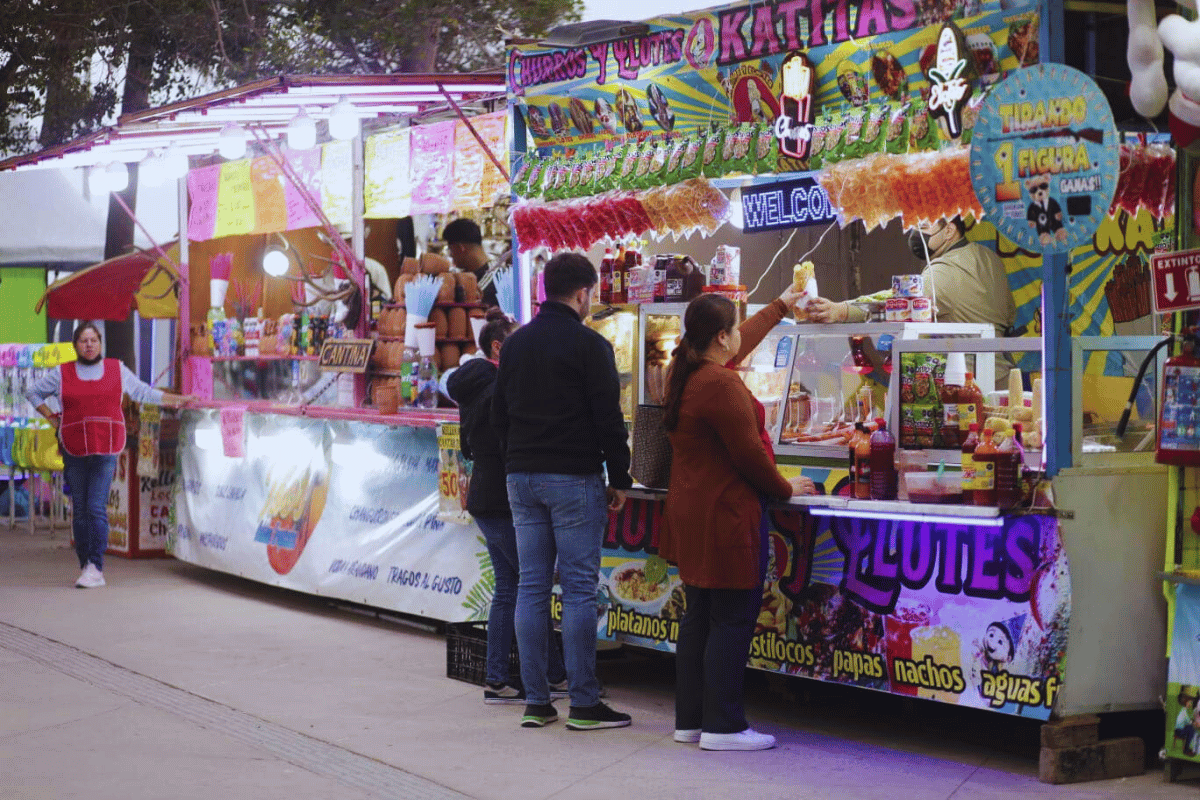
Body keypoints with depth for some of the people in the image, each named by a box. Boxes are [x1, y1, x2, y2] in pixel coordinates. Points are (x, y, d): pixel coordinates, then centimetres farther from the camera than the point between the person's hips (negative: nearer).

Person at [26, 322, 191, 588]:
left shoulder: (117, 370, 12)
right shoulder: (62, 374, 11)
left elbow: (144, 392, 22)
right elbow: (33, 393, 23)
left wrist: (177, 400, 22)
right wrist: (53, 418, 13)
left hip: (106, 449, -1)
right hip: (73, 450, 1)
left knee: (97, 508, -11)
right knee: (79, 510, 2)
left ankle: (95, 568, -12)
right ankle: (85, 565, 8)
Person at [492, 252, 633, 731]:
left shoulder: (515, 343, 12)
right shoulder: (589, 344, -9)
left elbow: (499, 414, 17)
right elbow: (609, 419, -10)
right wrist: (619, 479, -2)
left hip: (521, 477, 6)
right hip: (574, 478, -6)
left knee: (531, 587, 7)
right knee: (578, 589, -4)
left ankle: (535, 701, 10)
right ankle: (584, 704, -2)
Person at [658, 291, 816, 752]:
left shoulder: (683, 373, 9)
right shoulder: (722, 386, -20)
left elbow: (743, 342, 27)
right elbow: (749, 456, -19)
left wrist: (781, 306, 39)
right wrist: (786, 489, -2)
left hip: (689, 512, 10)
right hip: (726, 516, -10)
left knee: (698, 617, 14)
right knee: (732, 620, -5)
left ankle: (689, 719, 18)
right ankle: (722, 726, -4)